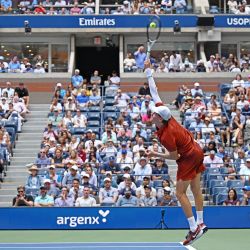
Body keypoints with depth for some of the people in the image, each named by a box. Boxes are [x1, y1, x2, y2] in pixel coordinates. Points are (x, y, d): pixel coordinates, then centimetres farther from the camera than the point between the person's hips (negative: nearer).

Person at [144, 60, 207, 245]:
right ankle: (200, 223, 15)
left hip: (188, 158, -9)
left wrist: (155, 155, -11)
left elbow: (174, 156, -17)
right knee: (196, 190, 11)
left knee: (180, 193, -3)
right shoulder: (164, 112, -11)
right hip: (196, 151, 9)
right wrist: (149, 72, 1)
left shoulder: (167, 135, -29)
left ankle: (194, 228, -5)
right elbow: (155, 93, -2)